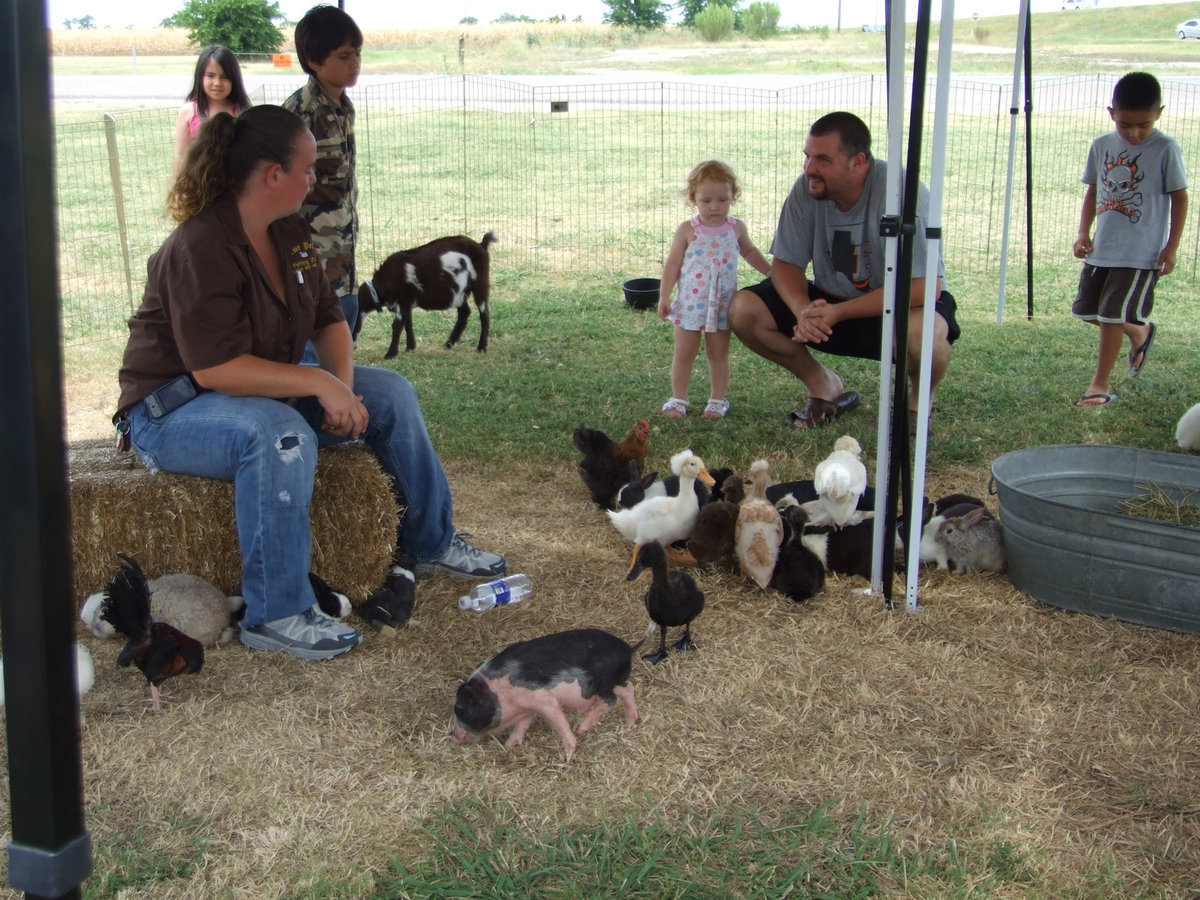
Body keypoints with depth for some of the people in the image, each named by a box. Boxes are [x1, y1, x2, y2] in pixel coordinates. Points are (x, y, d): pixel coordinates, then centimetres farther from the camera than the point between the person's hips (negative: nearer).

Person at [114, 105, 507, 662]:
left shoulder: (289, 233, 3)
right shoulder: (199, 248, -25)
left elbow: (328, 318, 9)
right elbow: (215, 368, -32)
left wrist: (344, 386, -11)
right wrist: (319, 384, -31)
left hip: (264, 390, 9)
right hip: (173, 410, -9)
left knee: (390, 394, 3)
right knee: (281, 435, -40)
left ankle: (431, 543, 18)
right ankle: (276, 616, -31)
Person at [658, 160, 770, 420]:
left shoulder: (736, 228, 0)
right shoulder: (687, 230, -7)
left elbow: (749, 252, 20)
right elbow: (672, 263, -3)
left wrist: (772, 272, 20)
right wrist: (664, 296, -8)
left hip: (722, 303, 1)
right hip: (690, 302, -1)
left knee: (718, 353, 9)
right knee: (683, 352, 6)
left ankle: (718, 399, 20)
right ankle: (678, 398, 18)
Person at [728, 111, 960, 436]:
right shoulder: (806, 190, -12)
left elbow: (925, 287, -29)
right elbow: (785, 264, -5)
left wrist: (839, 313, -32)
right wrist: (804, 311, -28)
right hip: (832, 301, 5)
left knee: (922, 333, -40)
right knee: (743, 310, -16)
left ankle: (918, 401, -2)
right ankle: (824, 385, 8)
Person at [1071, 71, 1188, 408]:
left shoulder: (1165, 149, -12)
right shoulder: (1101, 145, 2)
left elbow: (1180, 197, -6)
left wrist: (1171, 246, -8)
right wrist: (1083, 231, 3)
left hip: (1141, 253, -6)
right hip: (1101, 249, 6)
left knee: (1112, 314, -6)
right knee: (1087, 310, 14)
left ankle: (1101, 384, 8)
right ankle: (1139, 331, 40)